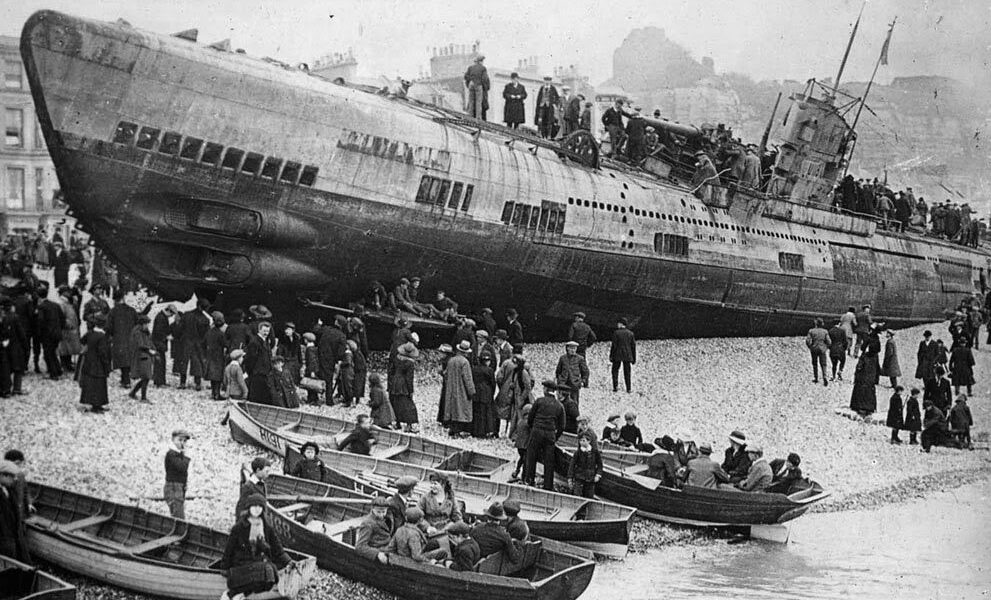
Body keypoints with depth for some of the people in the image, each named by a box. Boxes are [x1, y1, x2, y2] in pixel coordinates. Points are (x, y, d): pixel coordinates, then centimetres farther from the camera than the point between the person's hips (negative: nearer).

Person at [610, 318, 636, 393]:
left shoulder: (616, 333, -8)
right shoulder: (630, 333, 2)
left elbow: (614, 345, -10)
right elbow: (633, 346, 4)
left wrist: (611, 356, -3)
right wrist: (634, 358, 11)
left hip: (617, 356, -3)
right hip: (627, 356, 3)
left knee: (615, 370, 12)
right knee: (627, 372, 9)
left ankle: (615, 386, 3)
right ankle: (629, 388, 8)